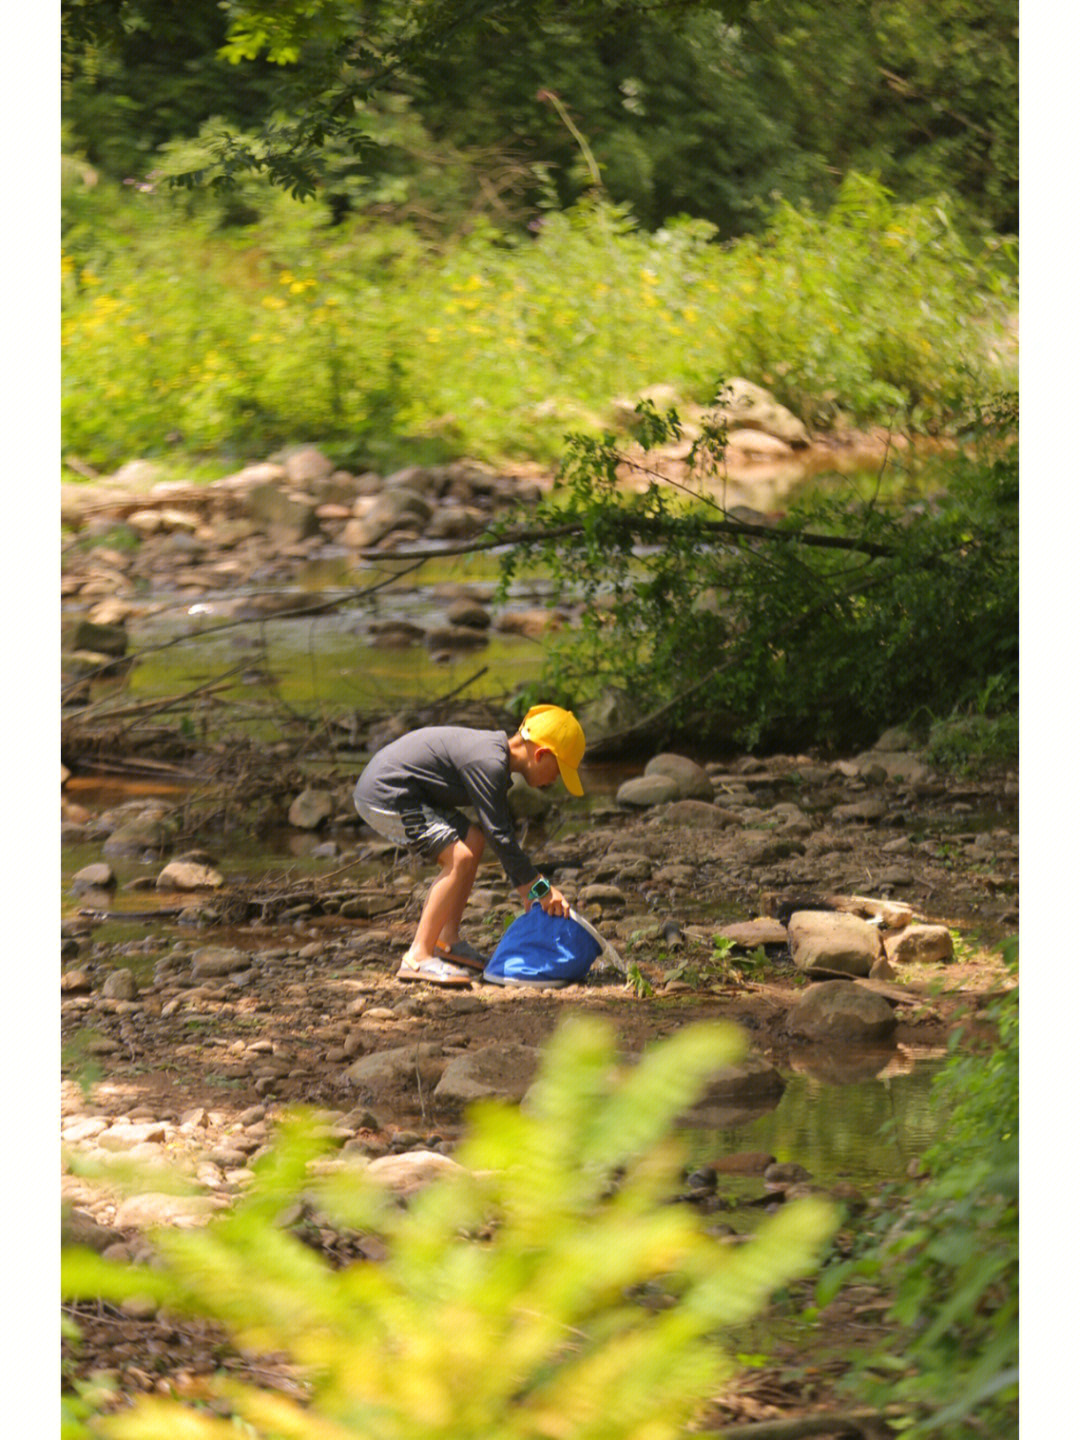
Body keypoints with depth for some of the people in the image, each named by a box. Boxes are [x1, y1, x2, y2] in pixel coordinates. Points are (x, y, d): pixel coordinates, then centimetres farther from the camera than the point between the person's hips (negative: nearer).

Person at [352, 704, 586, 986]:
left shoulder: (494, 750, 13)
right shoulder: (489, 764, -20)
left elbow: (502, 829, 22)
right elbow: (500, 835, -20)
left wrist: (526, 890, 21)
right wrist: (540, 887, -13)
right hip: (383, 796, -11)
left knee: (474, 840, 17)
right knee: (460, 856, -18)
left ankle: (446, 941, 15)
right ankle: (417, 958, -18)